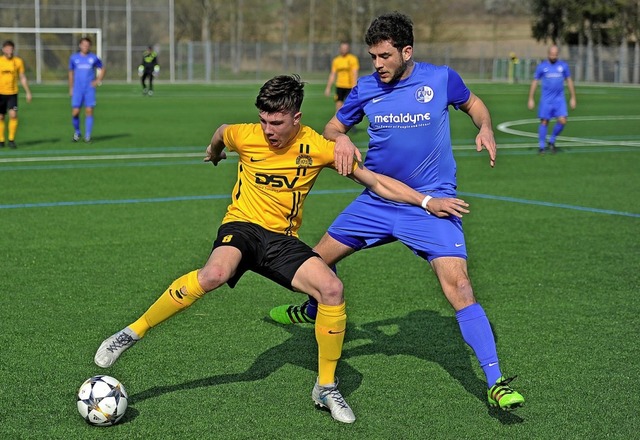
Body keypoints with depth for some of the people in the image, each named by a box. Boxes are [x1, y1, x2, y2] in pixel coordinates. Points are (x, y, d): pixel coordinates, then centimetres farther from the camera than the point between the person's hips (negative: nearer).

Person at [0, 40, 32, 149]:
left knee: (13, 115, -15)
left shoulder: (18, 61, 2)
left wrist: (28, 92, 8)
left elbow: (23, 78, 10)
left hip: (12, 93, 0)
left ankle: (11, 140, -6)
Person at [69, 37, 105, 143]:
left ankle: (87, 136, 1)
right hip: (77, 90, 0)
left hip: (90, 89, 0)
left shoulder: (93, 58, 3)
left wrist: (98, 80, 2)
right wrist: (71, 88, 13)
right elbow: (71, 73, 15)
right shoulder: (74, 58, 6)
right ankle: (77, 132, 19)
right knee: (75, 113, -5)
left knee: (89, 111, -6)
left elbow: (102, 69, 16)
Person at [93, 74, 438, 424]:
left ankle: (326, 388, -3)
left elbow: (376, 182, -2)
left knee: (331, 288, -23)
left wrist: (426, 201, -9)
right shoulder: (245, 136, -9)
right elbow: (221, 132, 19)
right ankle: (132, 333, -23)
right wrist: (213, 153, 41)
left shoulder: (317, 147, -9)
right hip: (242, 226, -2)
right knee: (214, 273, -36)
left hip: (282, 238, 2)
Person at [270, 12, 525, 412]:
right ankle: (312, 311, 49)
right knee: (319, 259, 13)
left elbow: (472, 103, 13)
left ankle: (496, 383, -14)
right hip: (377, 200, 4)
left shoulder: (441, 78, -7)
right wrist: (342, 140, -12)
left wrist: (486, 129, -8)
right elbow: (332, 128, 11)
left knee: (459, 288, -19)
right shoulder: (366, 89, -2)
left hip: (433, 203, -4)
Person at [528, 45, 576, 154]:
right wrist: (531, 99, 1)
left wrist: (573, 98, 9)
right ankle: (541, 146, 9)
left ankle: (552, 141, 10)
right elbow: (535, 82, 5)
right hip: (546, 99, -1)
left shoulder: (563, 65, 5)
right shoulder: (542, 66, 1)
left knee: (562, 121, -11)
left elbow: (569, 81, 12)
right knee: (544, 122, -2)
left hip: (560, 99, 1)